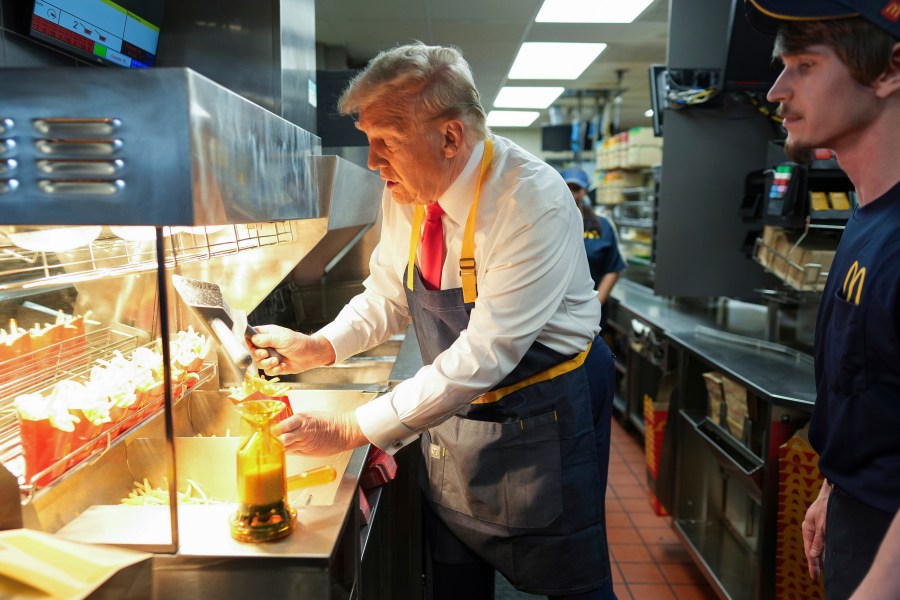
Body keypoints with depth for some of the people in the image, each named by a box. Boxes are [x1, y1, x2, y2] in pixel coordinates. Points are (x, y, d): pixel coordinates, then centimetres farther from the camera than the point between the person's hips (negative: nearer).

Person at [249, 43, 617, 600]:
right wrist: (318, 347, -12)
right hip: (453, 408, 6)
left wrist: (354, 429, -27)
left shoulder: (535, 204, -28)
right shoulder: (406, 193, -6)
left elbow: (484, 354, -30)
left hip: (541, 415, -6)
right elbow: (388, 297, 6)